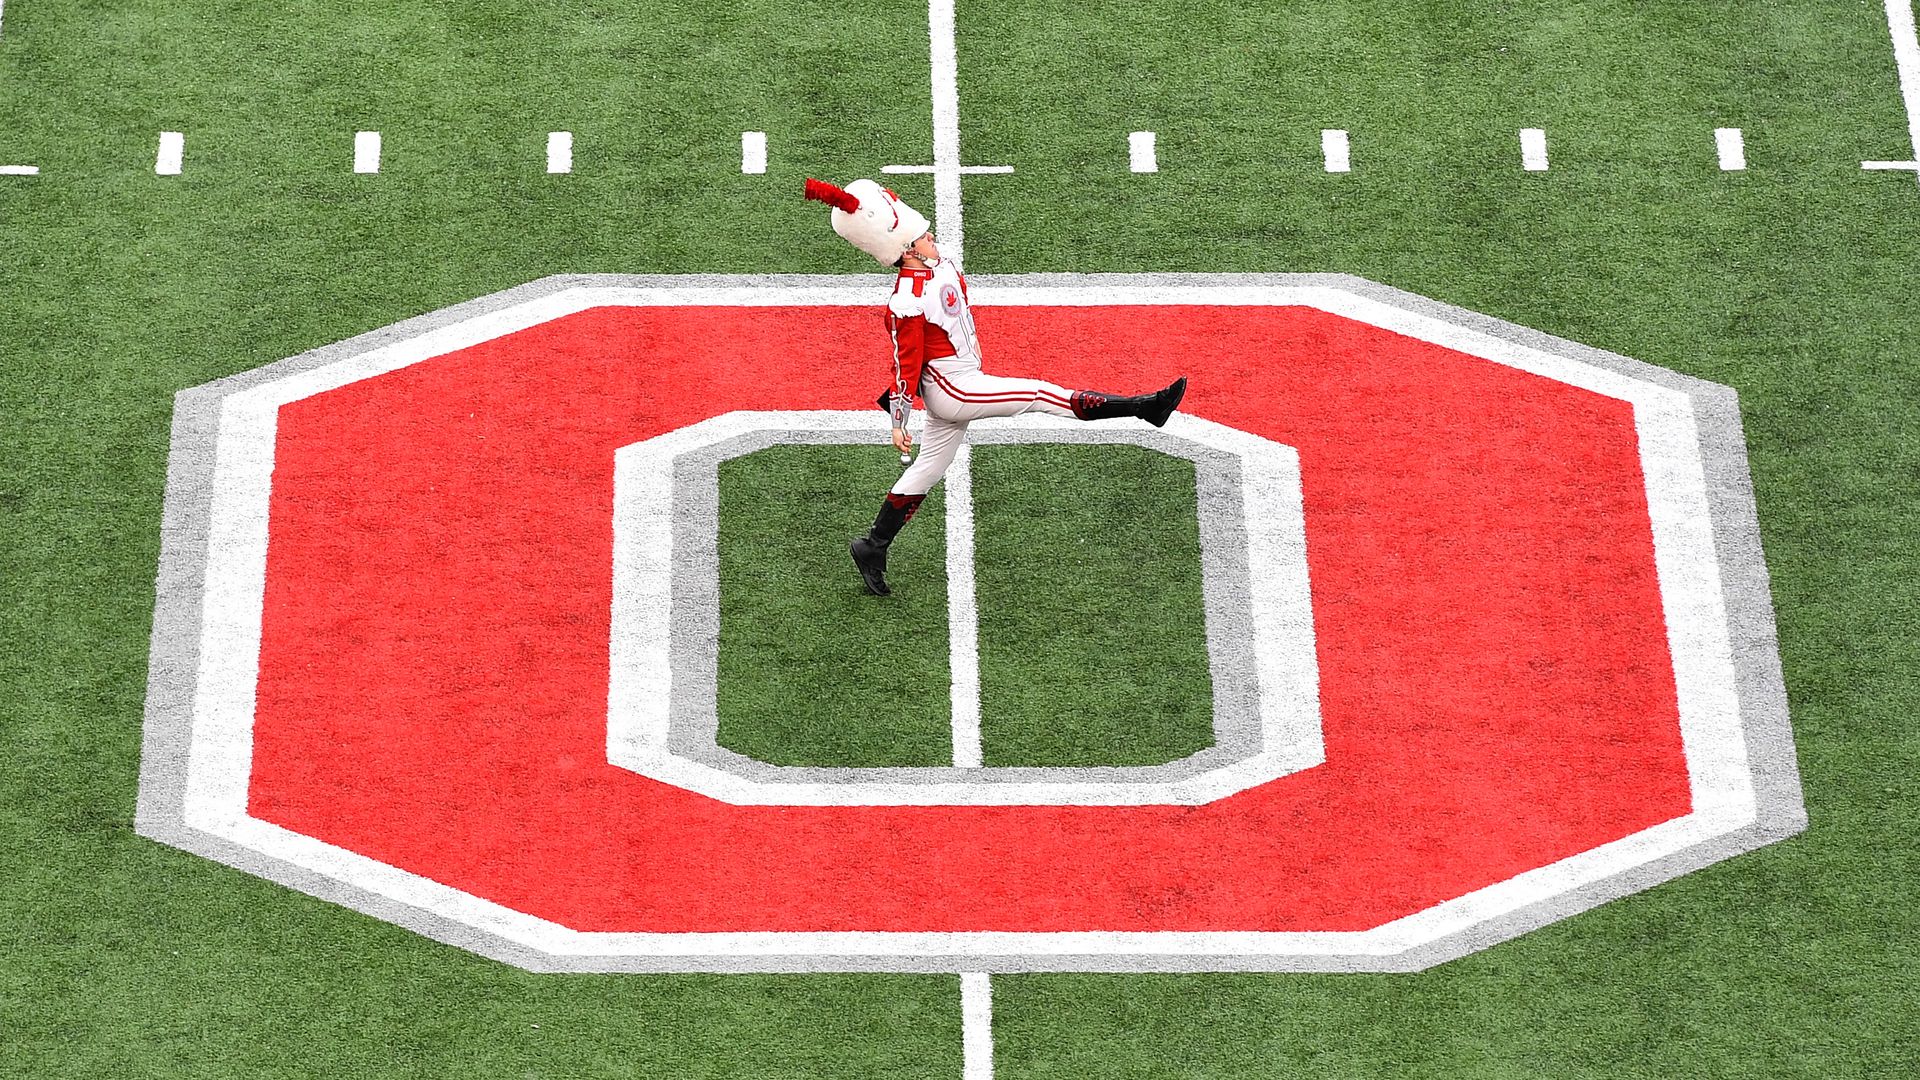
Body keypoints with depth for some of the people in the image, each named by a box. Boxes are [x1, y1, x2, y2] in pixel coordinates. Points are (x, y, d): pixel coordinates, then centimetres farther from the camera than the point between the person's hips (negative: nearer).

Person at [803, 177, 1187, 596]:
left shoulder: (942, 264, 1)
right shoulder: (907, 306, -24)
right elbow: (905, 364, -20)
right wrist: (898, 424, -15)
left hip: (962, 378, 10)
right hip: (951, 390, -10)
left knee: (927, 470, 16)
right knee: (1040, 394, -12)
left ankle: (873, 548, 24)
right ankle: (1144, 407, -13)